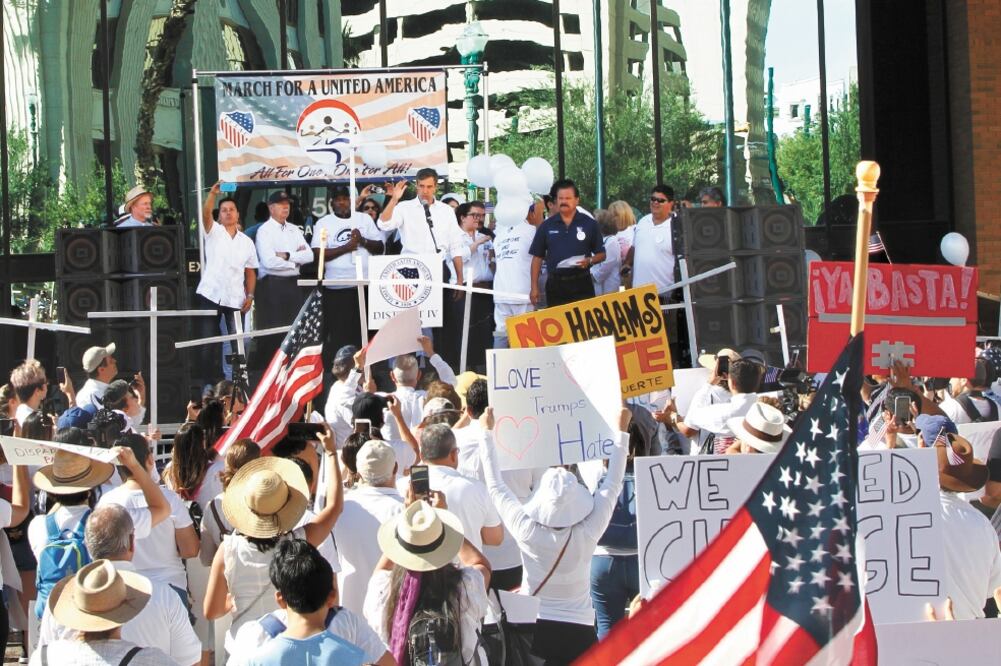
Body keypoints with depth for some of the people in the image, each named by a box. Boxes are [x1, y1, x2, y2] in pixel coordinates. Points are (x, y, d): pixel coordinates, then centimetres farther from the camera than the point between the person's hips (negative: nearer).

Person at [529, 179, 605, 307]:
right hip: (555, 285, 2)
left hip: (581, 284, -1)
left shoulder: (589, 224, 3)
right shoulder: (546, 226, 7)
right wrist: (534, 287, 3)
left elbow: (601, 255, 6)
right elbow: (537, 257, 9)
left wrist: (589, 261, -16)